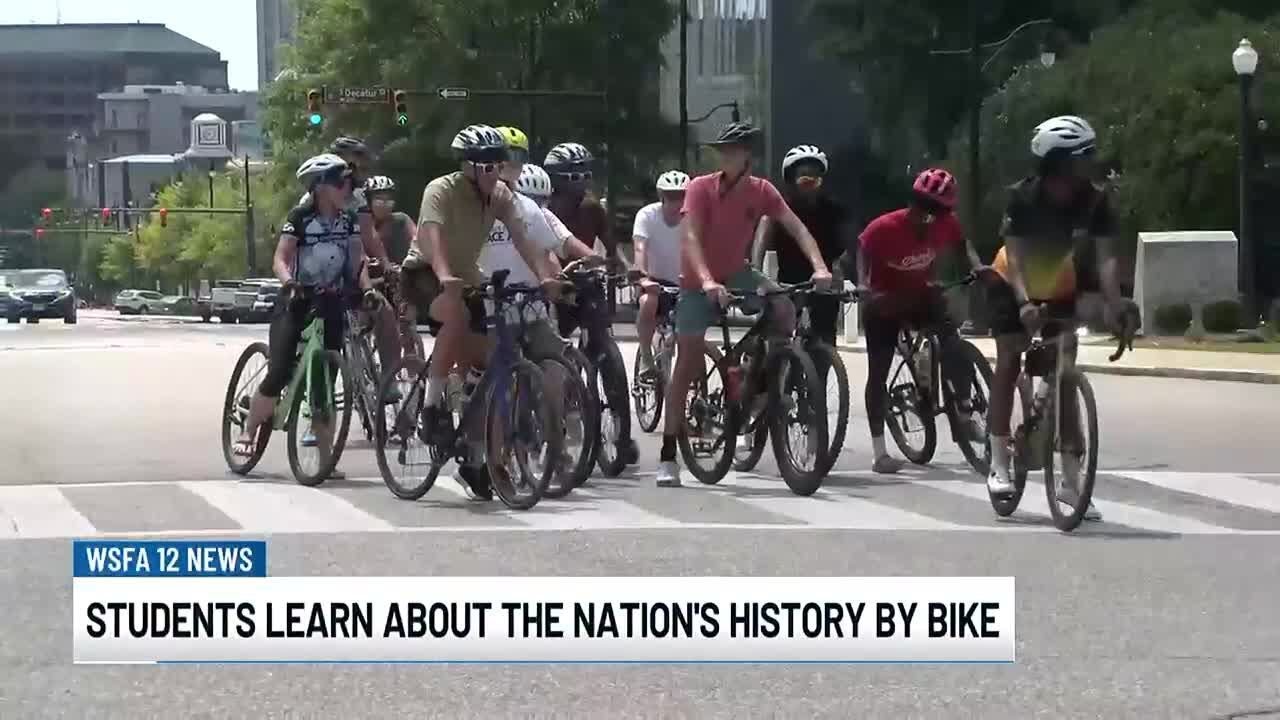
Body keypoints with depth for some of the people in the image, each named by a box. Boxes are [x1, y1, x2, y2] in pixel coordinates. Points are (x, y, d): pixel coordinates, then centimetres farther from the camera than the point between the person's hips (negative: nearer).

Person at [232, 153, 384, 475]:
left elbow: (357, 262, 2)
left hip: (331, 306, 4)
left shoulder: (348, 220, 4)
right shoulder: (300, 217, -9)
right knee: (279, 375, -11)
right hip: (297, 303, -4)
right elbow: (280, 259, -14)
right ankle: (248, 432, 10)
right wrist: (289, 284, -34)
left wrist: (368, 289, -16)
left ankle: (325, 458, 3)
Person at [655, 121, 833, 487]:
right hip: (699, 283, -3)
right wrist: (707, 282, -44)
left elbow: (797, 228, -14)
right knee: (687, 364, -5)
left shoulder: (761, 191, -8)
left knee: (785, 309, -24)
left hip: (735, 273, 3)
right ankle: (668, 455, 0)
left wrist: (819, 266, -30)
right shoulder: (700, 187, -19)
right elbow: (690, 237, -28)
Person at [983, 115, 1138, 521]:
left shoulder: (1094, 201, -23)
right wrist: (1024, 303, -49)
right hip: (1013, 287, -2)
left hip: (1060, 290, 2)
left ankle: (1070, 480, -2)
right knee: (1009, 362, -9)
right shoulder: (1024, 197, -29)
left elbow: (1104, 257, -29)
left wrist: (1114, 305, -44)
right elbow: (1014, 256, -34)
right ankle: (999, 465, -1)